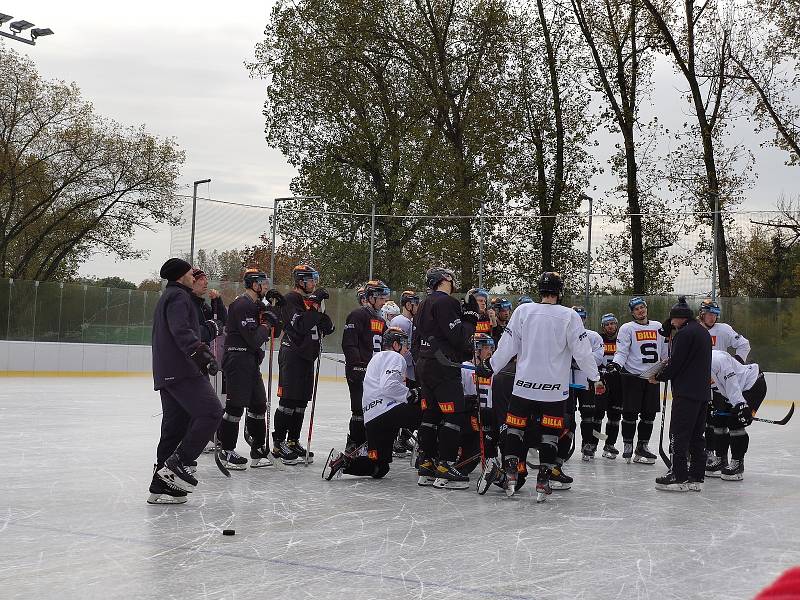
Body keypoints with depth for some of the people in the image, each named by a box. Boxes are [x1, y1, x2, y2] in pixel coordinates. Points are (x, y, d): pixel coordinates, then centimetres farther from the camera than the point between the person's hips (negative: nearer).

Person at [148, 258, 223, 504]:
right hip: (182, 371, -10)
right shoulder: (178, 296, -5)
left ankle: (160, 486, 8)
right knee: (211, 412, -14)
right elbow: (181, 330, -22)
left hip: (166, 373, 11)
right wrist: (200, 352, -33)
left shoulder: (167, 297, 28)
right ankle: (176, 464, -18)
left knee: (175, 426, 8)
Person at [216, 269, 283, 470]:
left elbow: (275, 332, 15)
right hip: (237, 361, -10)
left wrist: (274, 308, 3)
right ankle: (226, 451, 0)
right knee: (235, 406, -7)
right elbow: (254, 338, -22)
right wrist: (266, 324, -6)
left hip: (251, 362, 10)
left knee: (258, 404, 12)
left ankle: (259, 451, 19)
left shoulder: (257, 305, 16)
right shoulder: (242, 305, -15)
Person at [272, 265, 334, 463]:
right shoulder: (291, 299, -10)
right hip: (292, 355, -9)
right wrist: (315, 307, -24)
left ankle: (293, 441, 18)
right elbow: (300, 326, -23)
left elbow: (328, 328, 13)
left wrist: (322, 314, -5)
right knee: (289, 400, -9)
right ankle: (279, 444, -4)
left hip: (307, 357, 9)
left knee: (301, 402, 11)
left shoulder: (313, 300, 17)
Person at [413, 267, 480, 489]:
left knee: (431, 414, 11)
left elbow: (416, 342, 22)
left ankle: (426, 467, 12)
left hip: (425, 366, 10)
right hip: (443, 368, -10)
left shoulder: (425, 305, 18)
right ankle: (444, 468, -11)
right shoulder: (446, 302, -12)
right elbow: (457, 336, -18)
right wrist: (471, 317, -5)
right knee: (455, 414, -8)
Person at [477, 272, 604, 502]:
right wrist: (594, 377, 9)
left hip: (524, 384, 1)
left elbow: (507, 346, 2)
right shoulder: (569, 316, -6)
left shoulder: (522, 311, -2)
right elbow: (582, 351, -4)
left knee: (515, 426, 14)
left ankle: (510, 473, 6)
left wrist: (489, 366, 15)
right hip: (555, 387, -1)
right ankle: (543, 481, 3)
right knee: (550, 432, 7)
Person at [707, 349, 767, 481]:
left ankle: (737, 464, -8)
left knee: (735, 423, -17)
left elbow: (731, 382, -34)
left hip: (753, 385, -10)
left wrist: (740, 405, -38)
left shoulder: (717, 359, -30)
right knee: (719, 421, 6)